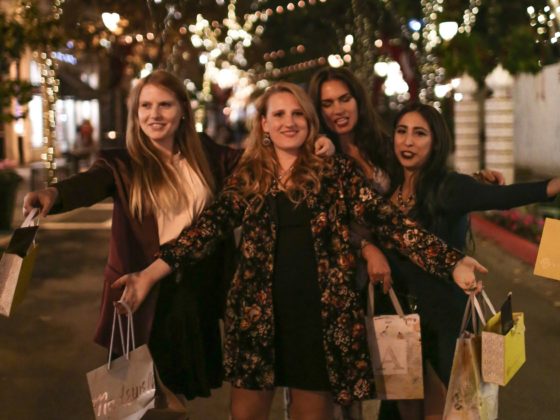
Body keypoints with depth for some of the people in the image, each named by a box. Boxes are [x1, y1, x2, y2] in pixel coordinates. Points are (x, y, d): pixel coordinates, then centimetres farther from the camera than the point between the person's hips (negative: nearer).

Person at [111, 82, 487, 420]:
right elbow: (210, 226, -2)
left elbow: (387, 219, -6)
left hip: (322, 314, -1)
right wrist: (151, 274, -16)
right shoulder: (248, 178, 7)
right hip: (258, 314, 2)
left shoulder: (336, 172, 2)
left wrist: (453, 262, -18)